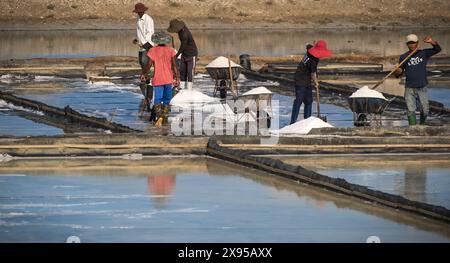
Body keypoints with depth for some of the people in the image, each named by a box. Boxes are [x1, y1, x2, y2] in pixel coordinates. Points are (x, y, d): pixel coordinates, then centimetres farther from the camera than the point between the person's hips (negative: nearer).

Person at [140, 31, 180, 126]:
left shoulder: (153, 51, -5)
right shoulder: (170, 51, -1)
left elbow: (149, 65, -6)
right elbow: (174, 65, -5)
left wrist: (143, 74, 9)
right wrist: (177, 78, -2)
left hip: (157, 79, -2)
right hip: (168, 79, 2)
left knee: (157, 100, 0)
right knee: (167, 100, 13)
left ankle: (159, 116, -22)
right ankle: (165, 118, 13)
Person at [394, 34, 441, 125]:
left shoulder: (424, 53, 4)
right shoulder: (404, 57, 3)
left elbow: (437, 49, 0)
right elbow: (399, 72, 7)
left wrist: (432, 42, -19)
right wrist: (398, 72, -17)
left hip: (422, 88, 1)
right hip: (409, 88, -1)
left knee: (425, 110, 5)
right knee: (411, 110, -8)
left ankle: (422, 124, 30)